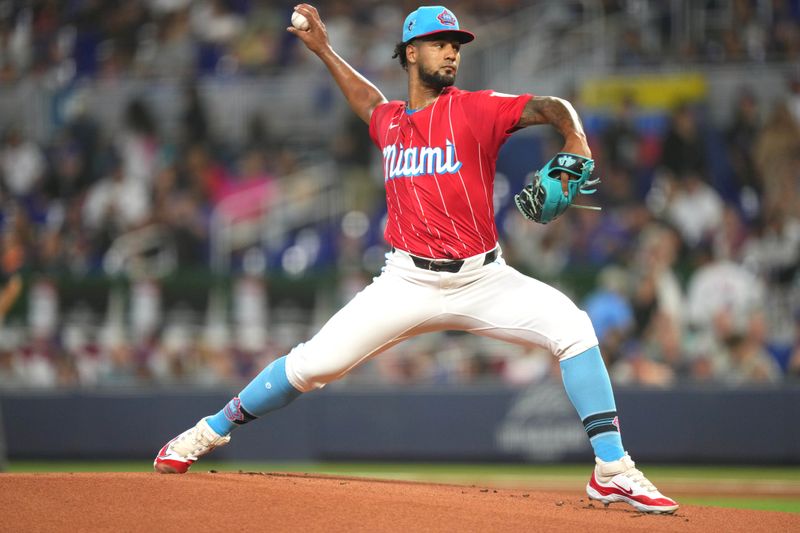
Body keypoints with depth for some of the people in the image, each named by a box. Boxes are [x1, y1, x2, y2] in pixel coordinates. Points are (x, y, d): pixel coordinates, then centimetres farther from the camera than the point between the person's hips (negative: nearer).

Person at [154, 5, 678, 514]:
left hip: (482, 280, -2)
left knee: (571, 325, -23)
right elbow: (369, 100, 35)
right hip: (409, 281, 2)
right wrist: (323, 49, 35)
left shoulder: (474, 109, -3)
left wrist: (575, 139, -35)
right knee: (314, 362, -7)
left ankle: (613, 470, -20)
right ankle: (211, 432, 15)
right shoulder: (390, 121, 10)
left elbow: (548, 107, -15)